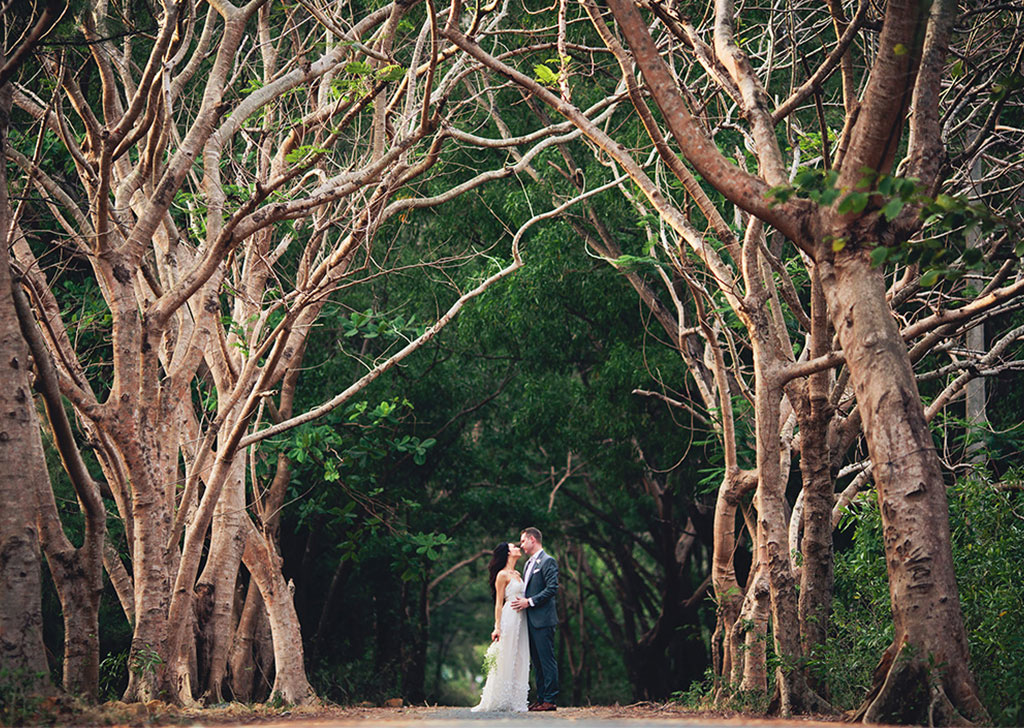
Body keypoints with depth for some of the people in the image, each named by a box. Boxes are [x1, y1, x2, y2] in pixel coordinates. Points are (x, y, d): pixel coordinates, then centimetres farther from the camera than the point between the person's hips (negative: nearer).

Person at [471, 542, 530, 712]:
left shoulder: (517, 574, 18)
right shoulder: (502, 575, -6)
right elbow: (499, 602, -8)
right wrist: (497, 627, -12)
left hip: (520, 620, 8)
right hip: (509, 618, -8)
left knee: (519, 659, 5)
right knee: (506, 660, -6)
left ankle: (515, 701, 6)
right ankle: (500, 701, -2)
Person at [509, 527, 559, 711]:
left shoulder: (547, 561, -8)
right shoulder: (528, 564, 21)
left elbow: (552, 588, -16)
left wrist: (529, 602, -16)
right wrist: (521, 601, 6)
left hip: (542, 620, -9)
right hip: (530, 620, 9)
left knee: (547, 660, -7)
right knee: (536, 661, 10)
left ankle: (550, 700, -7)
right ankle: (541, 699, 14)